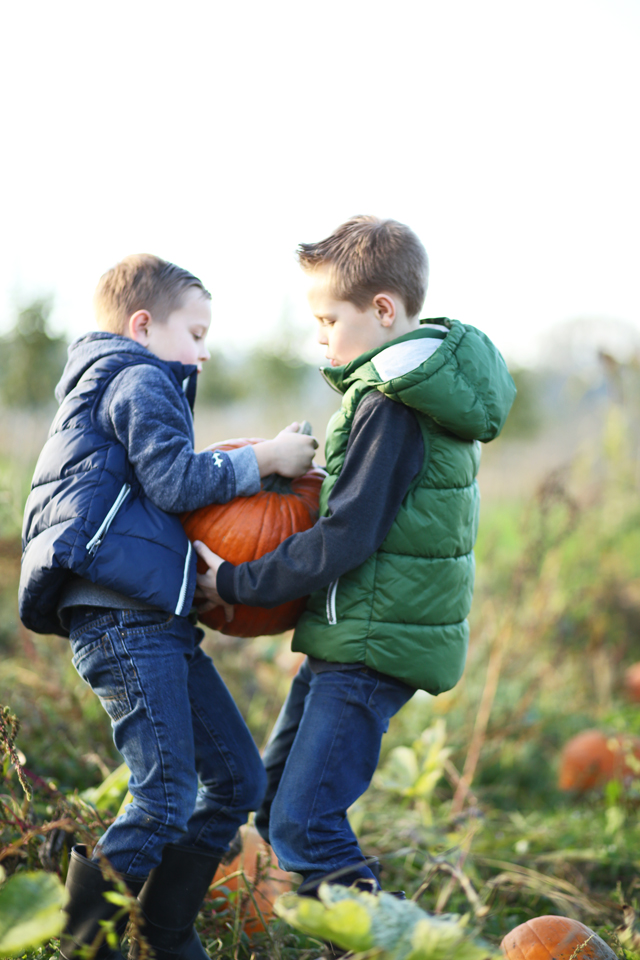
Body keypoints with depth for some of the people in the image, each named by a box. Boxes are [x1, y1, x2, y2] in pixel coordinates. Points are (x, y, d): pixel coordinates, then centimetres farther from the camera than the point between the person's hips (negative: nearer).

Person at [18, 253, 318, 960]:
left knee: (238, 777, 10)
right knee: (166, 794, -15)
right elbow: (173, 480, -14)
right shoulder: (141, 381, -2)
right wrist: (264, 459, -6)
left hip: (154, 619, 11)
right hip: (123, 616, -11)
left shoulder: (113, 386, 30)